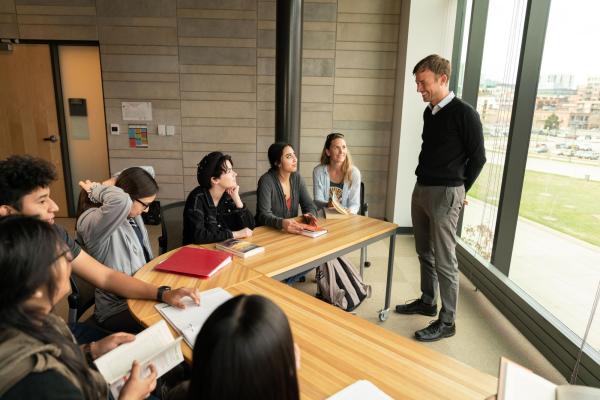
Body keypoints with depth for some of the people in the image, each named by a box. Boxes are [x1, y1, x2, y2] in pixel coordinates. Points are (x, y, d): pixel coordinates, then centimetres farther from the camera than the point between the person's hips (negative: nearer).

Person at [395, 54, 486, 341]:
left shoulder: (464, 113, -12)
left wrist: (459, 190, 3)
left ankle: (447, 322, 12)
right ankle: (427, 302, 34)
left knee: (444, 261, -1)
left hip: (445, 194, -8)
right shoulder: (429, 112, 10)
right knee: (424, 253, 17)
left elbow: (477, 157, -6)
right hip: (421, 189, 8)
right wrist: (424, 184, 16)